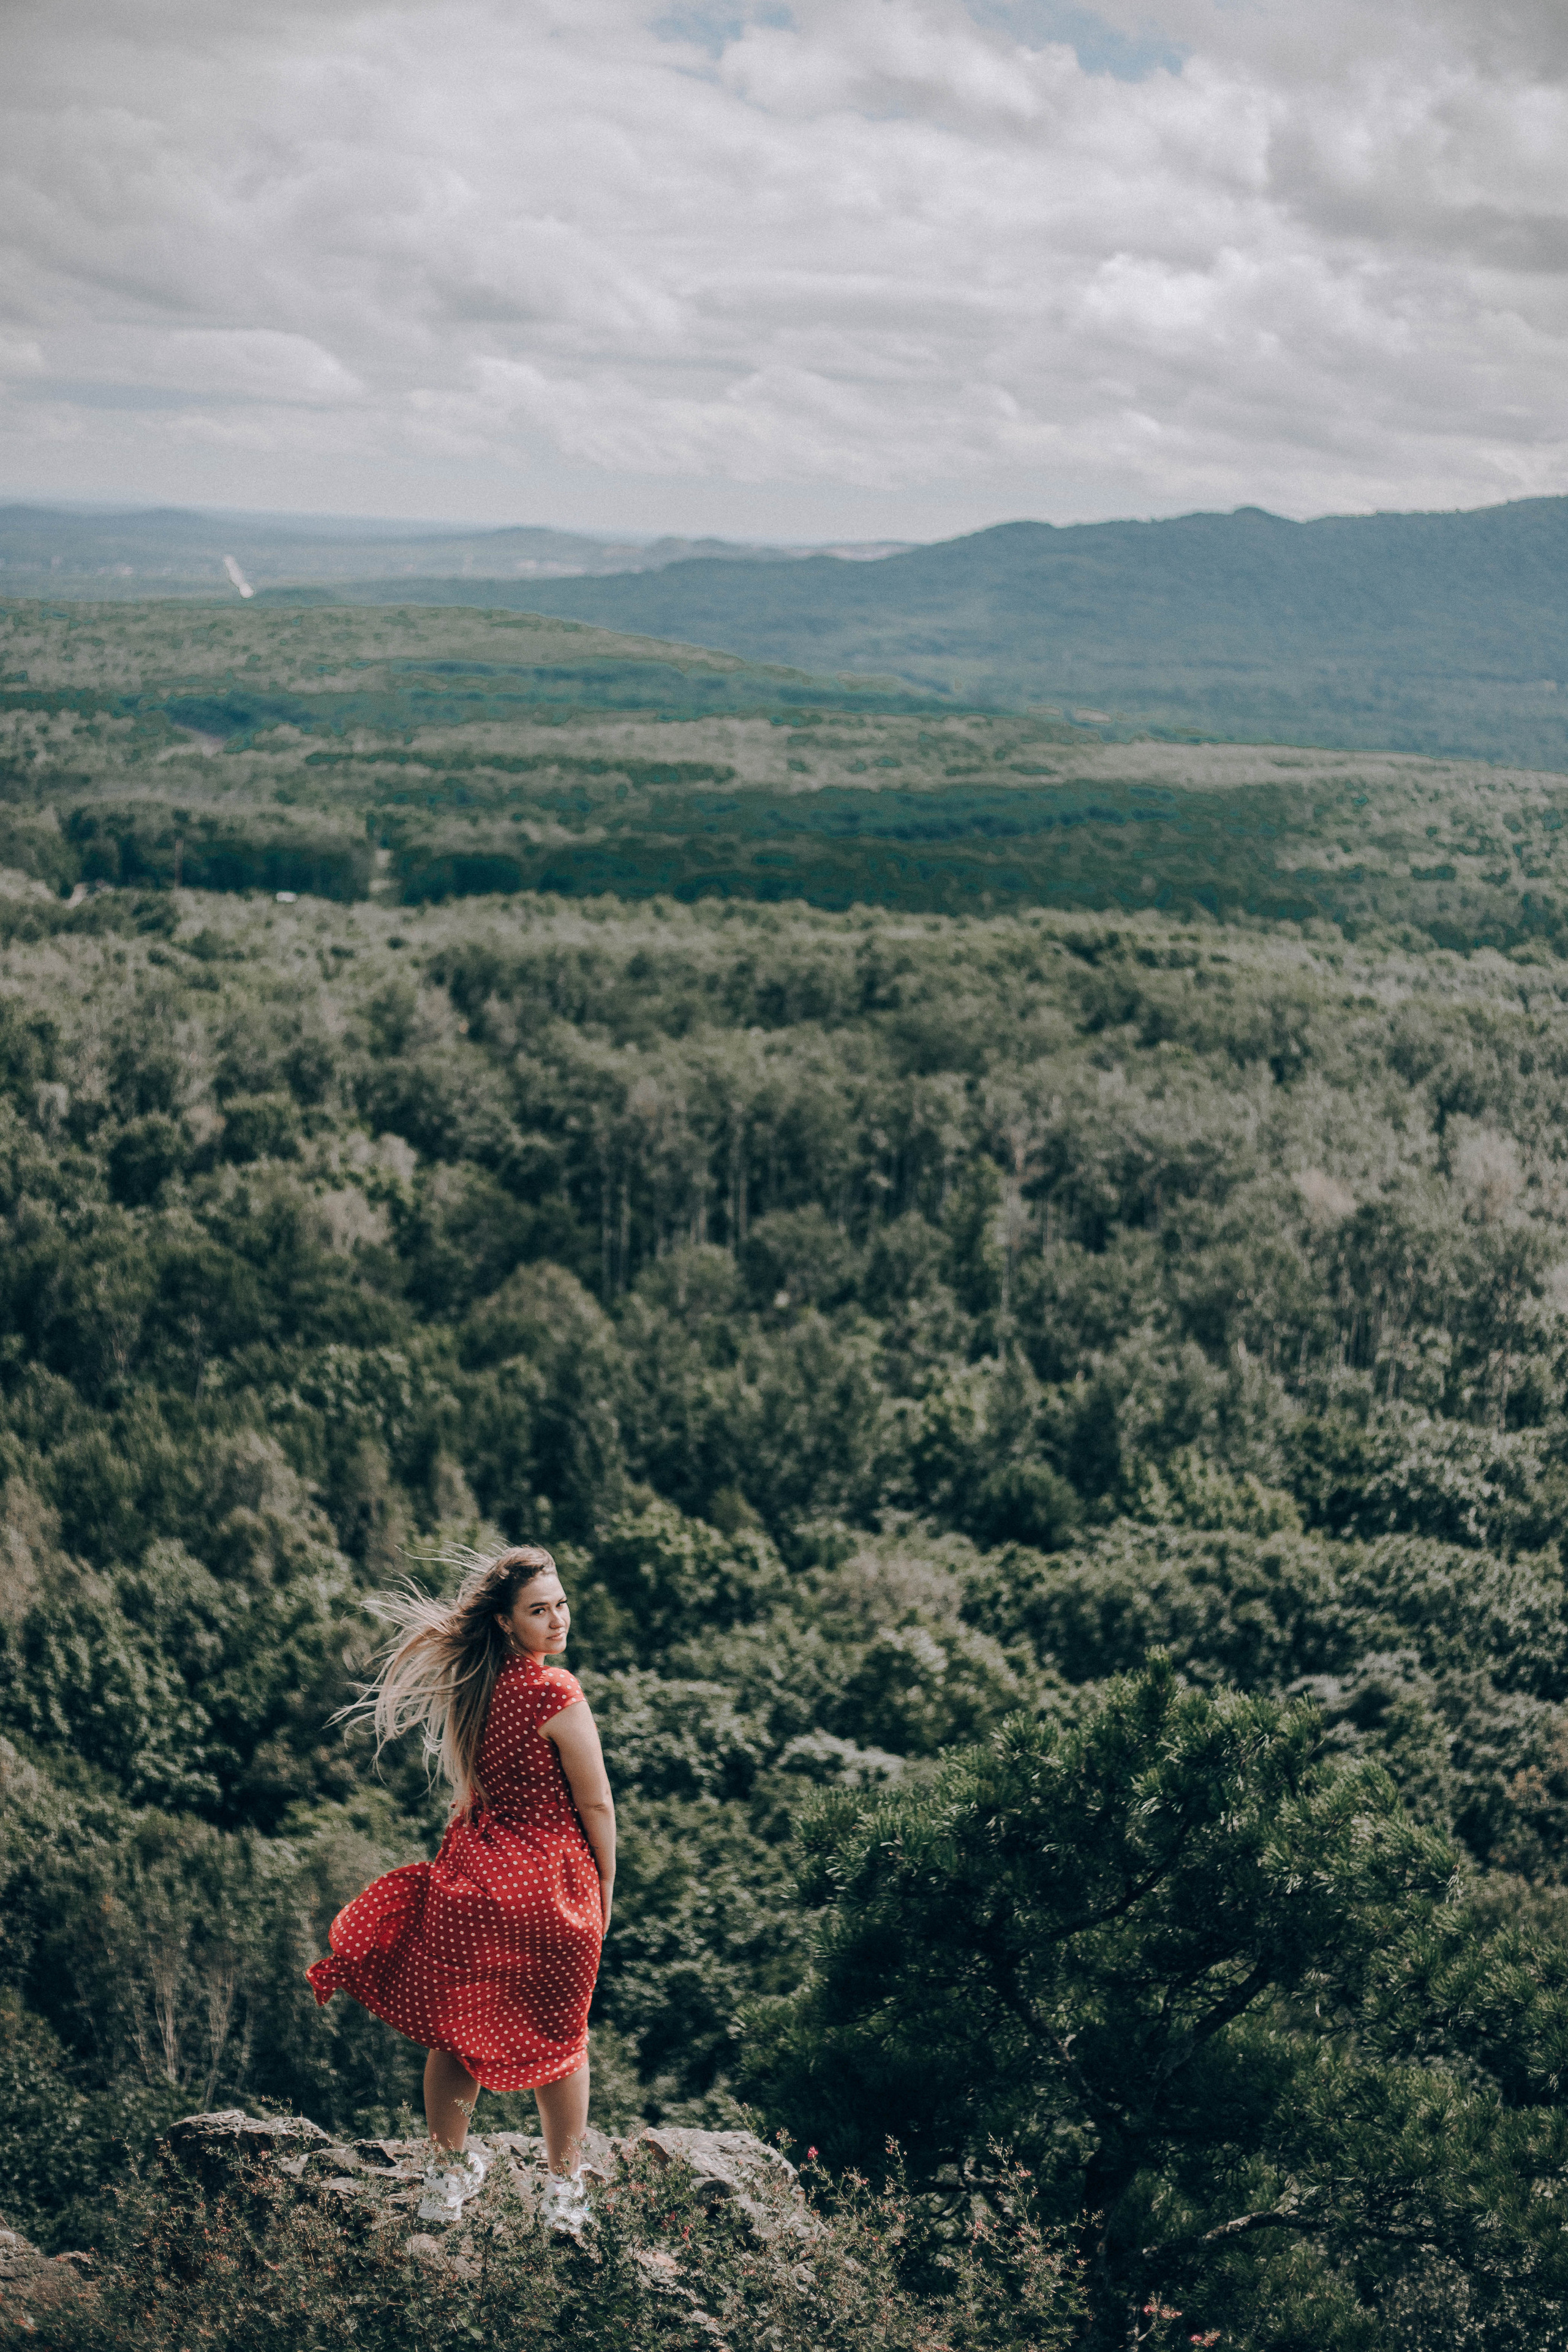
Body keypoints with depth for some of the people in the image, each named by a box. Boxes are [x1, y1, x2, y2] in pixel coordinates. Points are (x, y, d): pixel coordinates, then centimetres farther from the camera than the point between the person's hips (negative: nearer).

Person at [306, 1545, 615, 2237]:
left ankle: (446, 2179, 31)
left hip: (472, 1871, 5)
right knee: (559, 2037, 13)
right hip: (549, 1883, -5)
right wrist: (605, 1886, 0)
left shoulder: (468, 1685, 1)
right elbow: (595, 1804, -13)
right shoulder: (554, 1694, -18)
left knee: (455, 2032, 17)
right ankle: (565, 2192, 25)